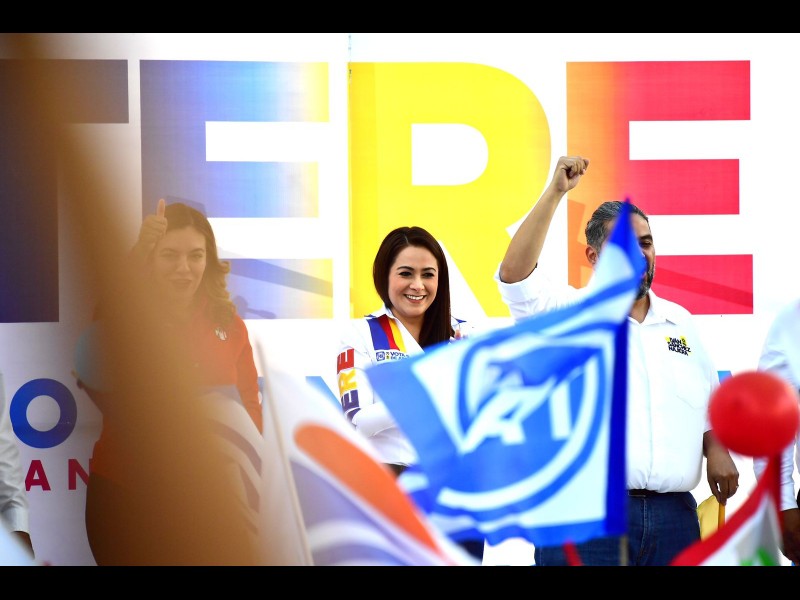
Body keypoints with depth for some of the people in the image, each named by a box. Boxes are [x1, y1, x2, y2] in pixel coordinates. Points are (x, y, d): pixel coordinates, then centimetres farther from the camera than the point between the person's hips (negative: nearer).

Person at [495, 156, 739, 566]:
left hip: (673, 516, 5)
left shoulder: (679, 321, 18)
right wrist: (556, 192, -18)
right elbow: (514, 275, -15)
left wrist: (717, 452, 1)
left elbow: (709, 402, 21)